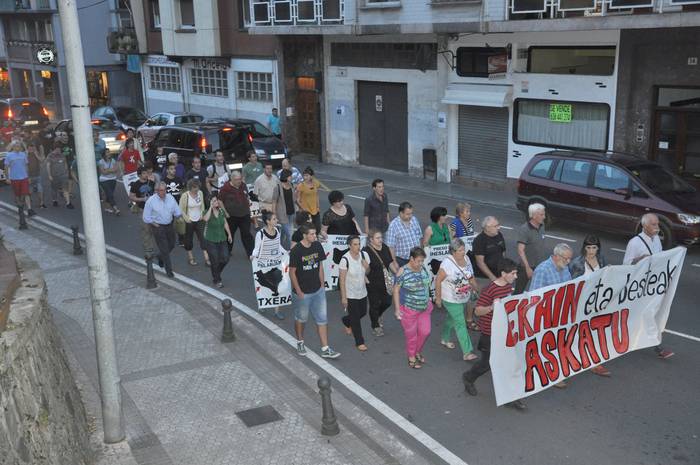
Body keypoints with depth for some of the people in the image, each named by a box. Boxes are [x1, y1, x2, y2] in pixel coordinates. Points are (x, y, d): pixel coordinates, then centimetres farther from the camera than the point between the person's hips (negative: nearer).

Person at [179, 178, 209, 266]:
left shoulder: (200, 193, 0)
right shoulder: (185, 195, -15)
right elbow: (181, 209, -12)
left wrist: (202, 214, 3)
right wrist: (187, 219, -16)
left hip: (199, 220, 4)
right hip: (189, 221, -4)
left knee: (203, 237, -2)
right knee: (189, 239, 8)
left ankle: (206, 258, -1)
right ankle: (190, 257, 24)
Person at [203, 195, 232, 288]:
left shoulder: (221, 211, 2)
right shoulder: (207, 212, -13)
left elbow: (225, 223, 14)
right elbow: (205, 219, -37)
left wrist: (229, 234, 14)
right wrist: (211, 207, -30)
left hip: (222, 239, 5)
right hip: (211, 241, -5)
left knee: (225, 258, 3)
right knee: (215, 261, 2)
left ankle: (216, 273, 32)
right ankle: (217, 280, 20)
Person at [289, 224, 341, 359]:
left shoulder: (317, 246, -3)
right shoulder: (296, 251, -19)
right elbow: (292, 272, -13)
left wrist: (322, 285, 7)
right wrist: (299, 292, -12)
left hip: (318, 291, 5)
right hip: (303, 292, -5)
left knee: (322, 319, 5)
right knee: (301, 318, 15)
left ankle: (325, 349, 12)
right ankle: (300, 342, 39)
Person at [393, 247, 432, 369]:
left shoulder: (423, 269, -1)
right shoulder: (403, 272, -18)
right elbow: (396, 291, -14)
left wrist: (428, 301, 15)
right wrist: (397, 309, -15)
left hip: (424, 308, 6)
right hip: (409, 309, -5)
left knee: (425, 331, 11)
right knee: (411, 334, 7)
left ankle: (418, 352, 37)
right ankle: (411, 357, 27)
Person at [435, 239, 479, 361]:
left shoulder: (466, 258, -4)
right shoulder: (447, 263, -26)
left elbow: (471, 276, 10)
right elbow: (438, 280, -19)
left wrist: (477, 289, 8)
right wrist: (438, 297, -14)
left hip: (464, 297, 7)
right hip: (451, 300, -7)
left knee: (452, 318, 26)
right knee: (460, 324, -8)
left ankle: (445, 339, 48)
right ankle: (467, 352, -6)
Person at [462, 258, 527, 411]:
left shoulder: (509, 286, 2)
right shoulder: (489, 290, -23)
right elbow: (478, 311, -19)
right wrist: (491, 308, -38)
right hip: (490, 334, -7)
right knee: (487, 363, 8)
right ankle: (468, 378, 37)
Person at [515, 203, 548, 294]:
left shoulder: (542, 226, 3)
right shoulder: (524, 229, -18)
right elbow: (520, 250, -22)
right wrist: (528, 268, -24)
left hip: (541, 266, 6)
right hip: (528, 267, -6)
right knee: (518, 292, 3)